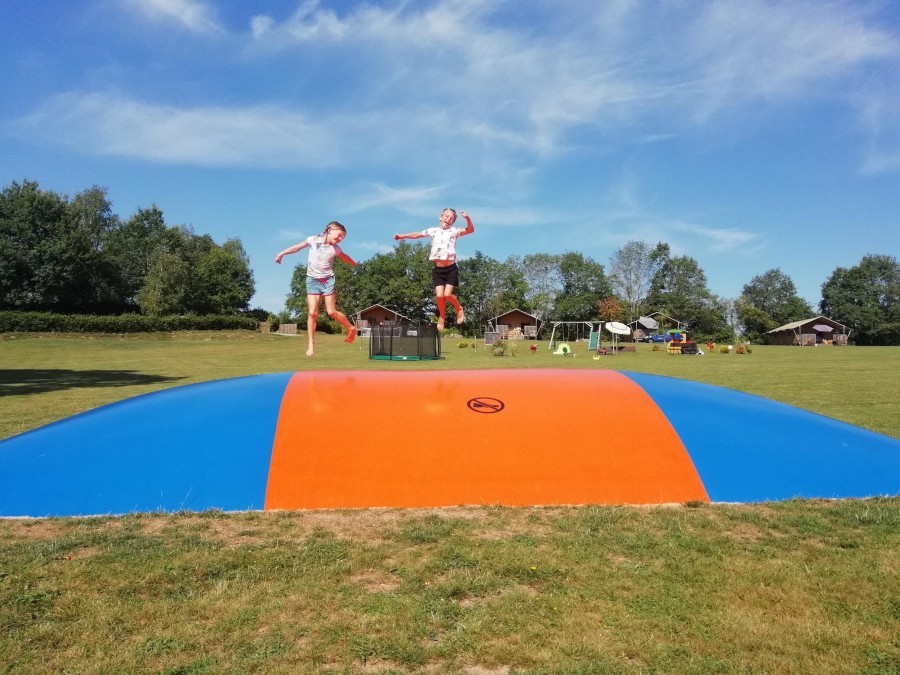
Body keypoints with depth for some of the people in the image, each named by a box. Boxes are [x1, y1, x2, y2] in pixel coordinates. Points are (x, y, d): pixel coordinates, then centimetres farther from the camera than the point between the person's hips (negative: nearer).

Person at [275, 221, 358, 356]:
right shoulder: (313, 240, -6)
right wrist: (282, 253, 6)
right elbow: (297, 247, 4)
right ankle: (311, 344, 0)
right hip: (312, 280, 0)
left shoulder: (335, 249, -2)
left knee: (332, 312, -4)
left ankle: (351, 328, 19)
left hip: (328, 280, 0)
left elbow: (346, 258, 17)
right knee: (312, 313, -6)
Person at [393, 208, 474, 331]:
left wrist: (467, 219, -24)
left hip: (451, 268, -2)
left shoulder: (454, 231, 4)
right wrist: (402, 236, 18)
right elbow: (417, 235, 21)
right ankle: (442, 316, 19)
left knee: (447, 294, -14)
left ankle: (459, 309, 17)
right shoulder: (433, 231, 11)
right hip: (438, 269, 2)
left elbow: (471, 230, -7)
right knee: (439, 296, -8)